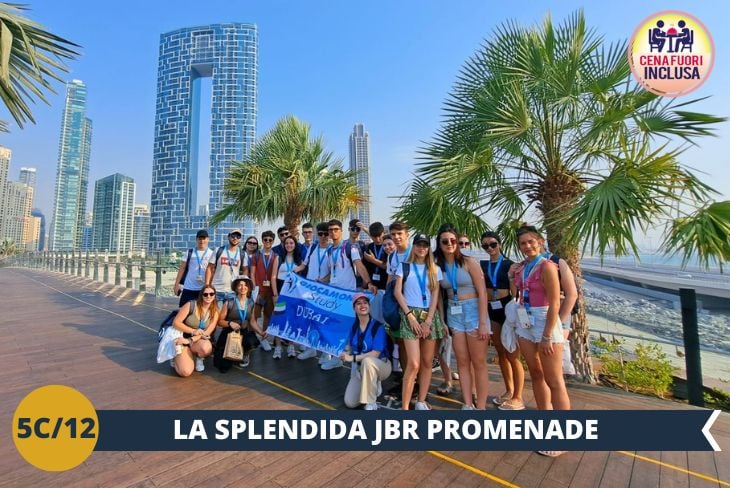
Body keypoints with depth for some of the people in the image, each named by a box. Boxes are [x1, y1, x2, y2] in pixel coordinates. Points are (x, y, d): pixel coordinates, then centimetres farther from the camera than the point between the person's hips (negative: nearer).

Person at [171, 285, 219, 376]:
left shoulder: (215, 311, -4)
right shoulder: (191, 305, -12)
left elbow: (207, 333, -8)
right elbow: (176, 323, -11)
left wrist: (190, 340, -22)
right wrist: (193, 331, -21)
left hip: (199, 341, 2)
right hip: (183, 338, -2)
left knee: (206, 348, -37)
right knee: (185, 372, -23)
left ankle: (198, 358, 2)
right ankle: (177, 357, 13)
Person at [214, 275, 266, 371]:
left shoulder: (250, 303, 3)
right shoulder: (229, 302, -10)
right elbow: (220, 321, -4)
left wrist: (261, 332, -3)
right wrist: (230, 323, -24)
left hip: (244, 333, 2)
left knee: (253, 342, -35)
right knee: (223, 367, -13)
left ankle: (245, 354, 5)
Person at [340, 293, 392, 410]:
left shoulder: (378, 326, -21)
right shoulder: (354, 326, -4)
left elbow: (375, 354, -26)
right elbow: (350, 346, 10)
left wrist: (352, 358, -27)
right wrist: (345, 353, -13)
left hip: (381, 365, -5)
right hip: (360, 368, 5)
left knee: (367, 361, -40)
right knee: (350, 403, -7)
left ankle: (371, 404, -23)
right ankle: (372, 386, 21)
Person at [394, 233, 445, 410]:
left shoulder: (435, 269, 10)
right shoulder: (404, 266, 5)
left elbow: (435, 296, 4)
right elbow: (397, 292, -1)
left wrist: (428, 320, -7)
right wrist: (410, 315, -10)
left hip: (430, 315, 3)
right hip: (410, 314, -3)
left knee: (427, 362, 6)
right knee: (414, 363, -12)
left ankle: (421, 402, 20)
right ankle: (404, 407, -3)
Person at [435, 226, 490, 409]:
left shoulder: (469, 262, -7)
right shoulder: (438, 265, 3)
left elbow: (482, 292, -10)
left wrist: (483, 322, -15)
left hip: (473, 311, -3)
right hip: (453, 314, 4)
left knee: (479, 363, 3)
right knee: (462, 362, 9)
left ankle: (481, 406, 12)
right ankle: (468, 405, 19)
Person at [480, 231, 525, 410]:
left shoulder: (509, 264, -6)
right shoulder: (483, 265, 8)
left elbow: (515, 291, -10)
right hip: (491, 310, 5)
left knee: (512, 355, 1)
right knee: (501, 353, 15)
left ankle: (518, 398, 15)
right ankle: (509, 391, 30)